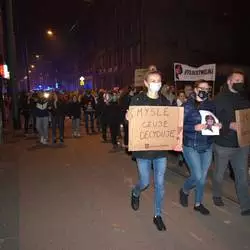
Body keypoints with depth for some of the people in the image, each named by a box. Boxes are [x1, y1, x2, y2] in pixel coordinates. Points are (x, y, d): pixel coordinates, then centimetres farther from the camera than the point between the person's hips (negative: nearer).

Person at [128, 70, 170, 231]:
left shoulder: (165, 102, 4)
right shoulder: (137, 100, -5)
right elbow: (130, 122, -4)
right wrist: (128, 118, -26)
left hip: (161, 148, 3)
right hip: (143, 148, -3)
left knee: (160, 183, 8)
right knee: (145, 182, 6)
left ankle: (158, 215, 26)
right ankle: (135, 194, 43)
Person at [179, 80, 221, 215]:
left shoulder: (211, 105, 5)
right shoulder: (188, 106, -9)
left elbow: (214, 122, 16)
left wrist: (217, 125, -6)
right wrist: (195, 128, -24)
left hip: (207, 146, 5)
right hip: (191, 146, -5)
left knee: (203, 177, 11)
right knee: (197, 176, -7)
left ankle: (198, 203, 31)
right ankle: (184, 191, 26)